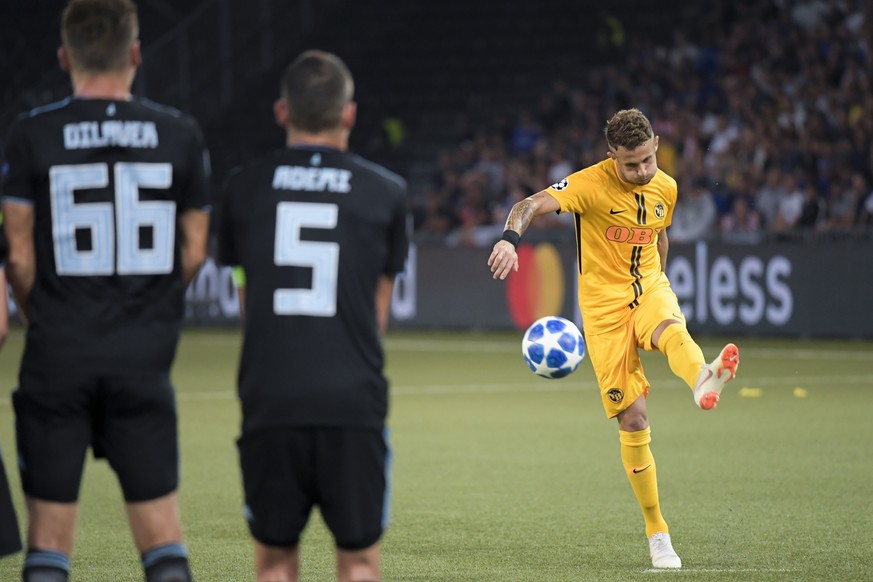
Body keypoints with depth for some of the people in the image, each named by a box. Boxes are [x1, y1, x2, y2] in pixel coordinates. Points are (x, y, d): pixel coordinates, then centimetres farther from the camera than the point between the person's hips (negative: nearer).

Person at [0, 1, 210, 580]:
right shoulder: (180, 135, 1)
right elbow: (194, 252, 6)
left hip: (58, 357, -1)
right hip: (144, 358, 1)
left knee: (50, 530, 6)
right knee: (161, 531, 7)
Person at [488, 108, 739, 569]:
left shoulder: (666, 188, 4)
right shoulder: (590, 184, -13)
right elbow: (531, 205, -27)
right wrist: (510, 236, -48)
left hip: (649, 291, 3)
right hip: (603, 308, -3)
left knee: (672, 329, -37)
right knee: (633, 422, -6)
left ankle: (704, 380, -74)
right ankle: (657, 534, 8)